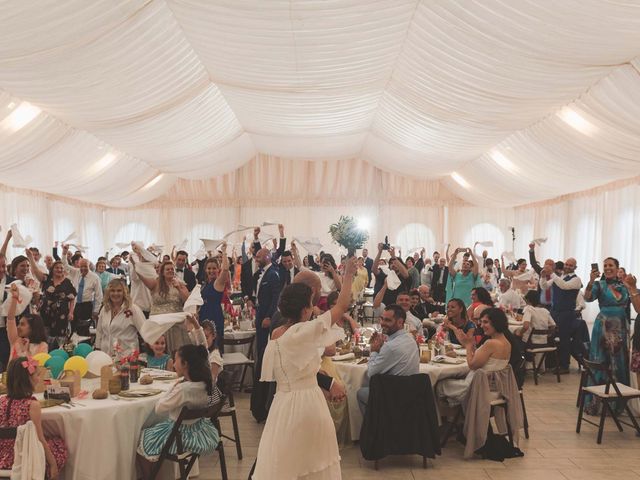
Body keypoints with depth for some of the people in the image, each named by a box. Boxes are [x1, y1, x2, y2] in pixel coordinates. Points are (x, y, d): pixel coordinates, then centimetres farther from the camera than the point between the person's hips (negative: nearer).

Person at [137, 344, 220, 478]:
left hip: (184, 435, -8)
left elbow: (159, 409, -20)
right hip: (199, 429, 8)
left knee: (141, 441, 15)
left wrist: (173, 387, -14)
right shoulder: (205, 382, -10)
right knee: (153, 431, 30)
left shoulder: (183, 389, -33)